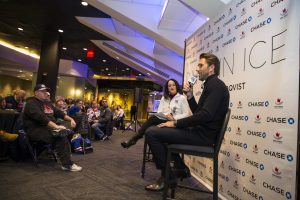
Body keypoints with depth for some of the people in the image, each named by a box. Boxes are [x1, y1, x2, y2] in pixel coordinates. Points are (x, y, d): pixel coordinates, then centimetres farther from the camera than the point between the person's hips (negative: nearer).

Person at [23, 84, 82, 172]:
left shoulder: (47, 103, 20)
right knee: (61, 137, -31)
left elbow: (59, 112, 18)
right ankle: (67, 164, -25)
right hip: (37, 130, -9)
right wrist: (56, 126, -33)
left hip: (50, 127, 9)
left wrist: (71, 119, 1)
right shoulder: (31, 103, -8)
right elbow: (41, 117, -23)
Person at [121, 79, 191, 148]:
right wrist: (166, 115, -13)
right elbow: (159, 112, 9)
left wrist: (174, 118, -18)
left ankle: (134, 139, -29)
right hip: (164, 120, 4)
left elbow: (186, 114, -4)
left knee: (153, 118, -31)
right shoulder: (164, 98, 18)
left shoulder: (182, 98, 3)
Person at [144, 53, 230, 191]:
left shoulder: (216, 85, -12)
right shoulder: (210, 85, 19)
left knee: (151, 133, -16)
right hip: (200, 132, 11)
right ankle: (180, 168, 21)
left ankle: (168, 177, -4)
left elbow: (205, 115, -25)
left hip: (203, 135, -11)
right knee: (157, 130, 24)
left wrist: (176, 123, -18)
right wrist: (189, 95, 6)